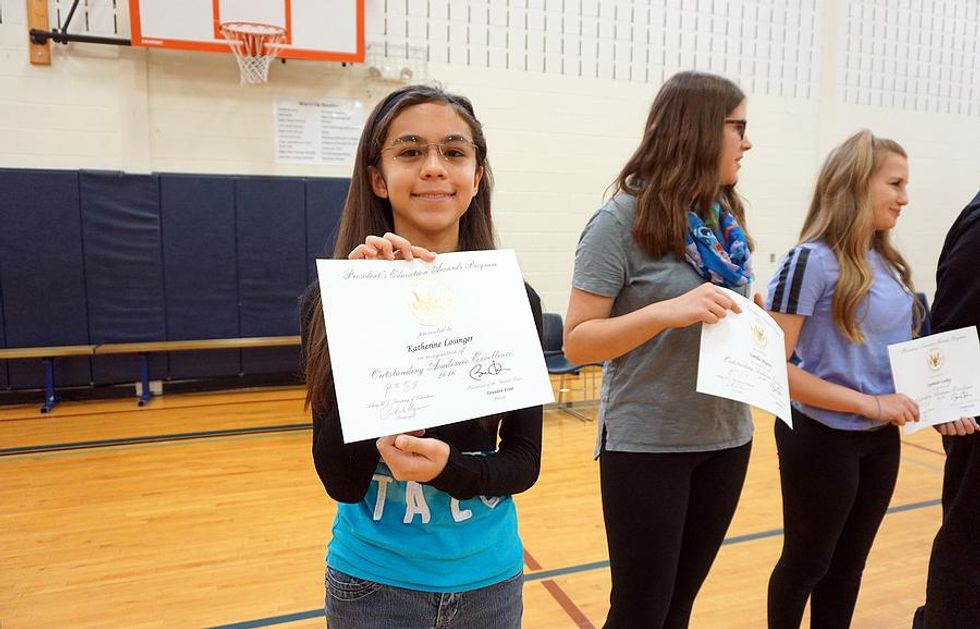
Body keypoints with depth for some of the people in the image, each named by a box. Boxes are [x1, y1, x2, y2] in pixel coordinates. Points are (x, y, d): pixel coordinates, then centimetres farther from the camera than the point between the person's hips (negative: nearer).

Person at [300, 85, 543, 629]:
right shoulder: (331, 300, -13)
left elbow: (525, 460, -6)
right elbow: (340, 480, -18)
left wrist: (449, 466, -26)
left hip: (489, 578, 2)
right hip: (373, 581, -1)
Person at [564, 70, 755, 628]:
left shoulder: (726, 220, 6)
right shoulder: (624, 220, -13)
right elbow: (577, 342, -14)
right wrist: (665, 312, -27)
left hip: (726, 438, 6)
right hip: (647, 442, -6)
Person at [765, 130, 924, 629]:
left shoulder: (888, 263, 4)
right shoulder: (813, 260, -18)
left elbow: (894, 351, 16)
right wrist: (871, 404, -22)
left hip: (882, 440, 7)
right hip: (823, 439, -7)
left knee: (848, 565, 21)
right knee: (806, 562, 13)